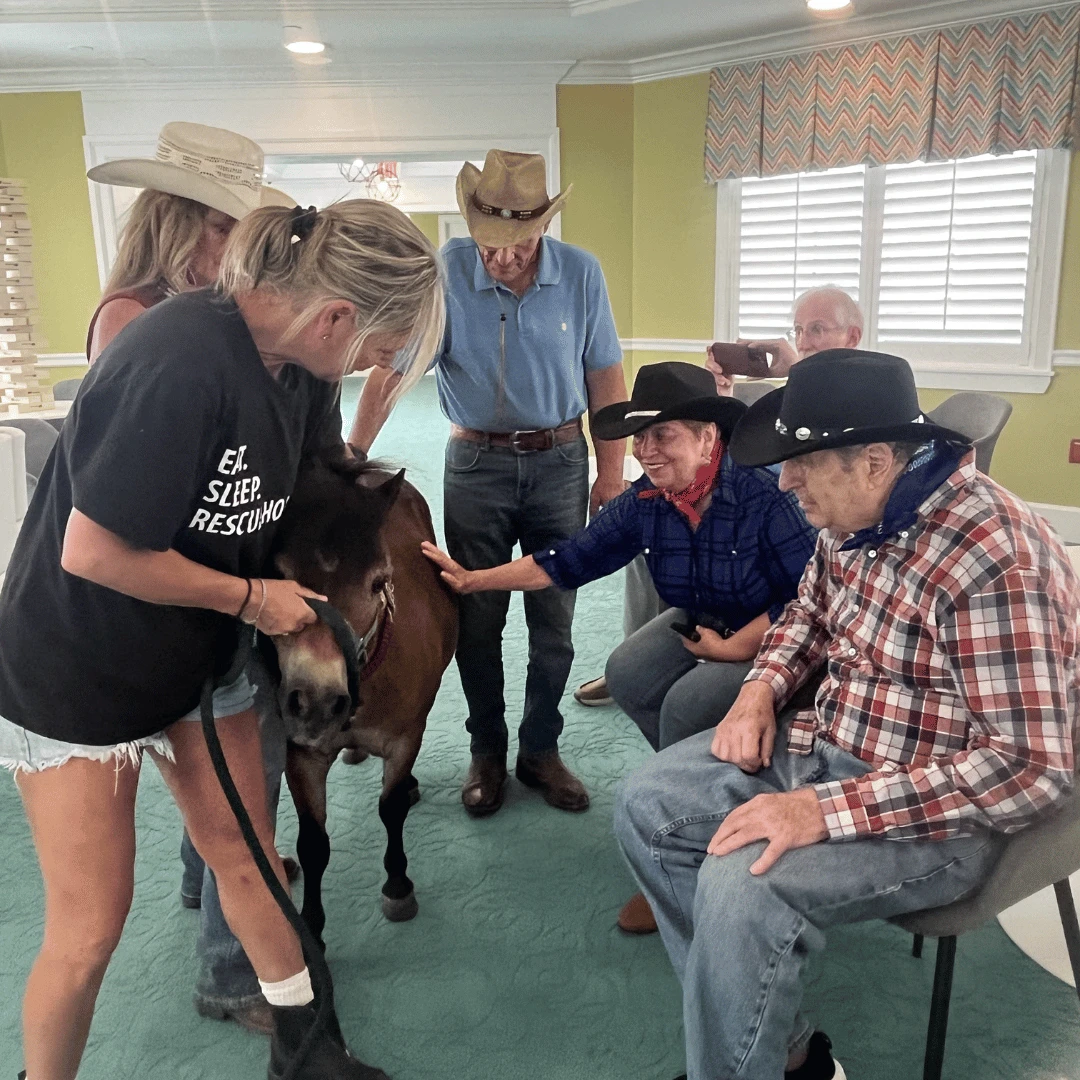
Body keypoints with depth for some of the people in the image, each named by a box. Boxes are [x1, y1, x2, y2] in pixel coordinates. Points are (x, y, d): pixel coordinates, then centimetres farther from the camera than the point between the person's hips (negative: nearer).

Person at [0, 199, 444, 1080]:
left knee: (245, 852, 15)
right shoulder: (182, 362, -33)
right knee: (91, 924, 3)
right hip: (76, 666, -7)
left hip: (199, 654, 7)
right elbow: (92, 553, -29)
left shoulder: (299, 363, -7)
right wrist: (250, 598, -18)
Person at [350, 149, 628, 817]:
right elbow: (392, 366, -12)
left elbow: (605, 376, 1)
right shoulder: (444, 273, -9)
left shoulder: (581, 273, -5)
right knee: (478, 618, 8)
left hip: (560, 461, 1)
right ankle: (487, 751, 26)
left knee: (554, 618, 7)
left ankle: (541, 749, 25)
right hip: (477, 463, -1)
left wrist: (612, 471, 0)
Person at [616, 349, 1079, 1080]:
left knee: (743, 886, -30)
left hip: (938, 806, -8)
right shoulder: (854, 516, -1)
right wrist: (763, 688, -3)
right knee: (646, 807, 1)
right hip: (825, 741, 9)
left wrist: (827, 810, -31)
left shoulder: (995, 561, -27)